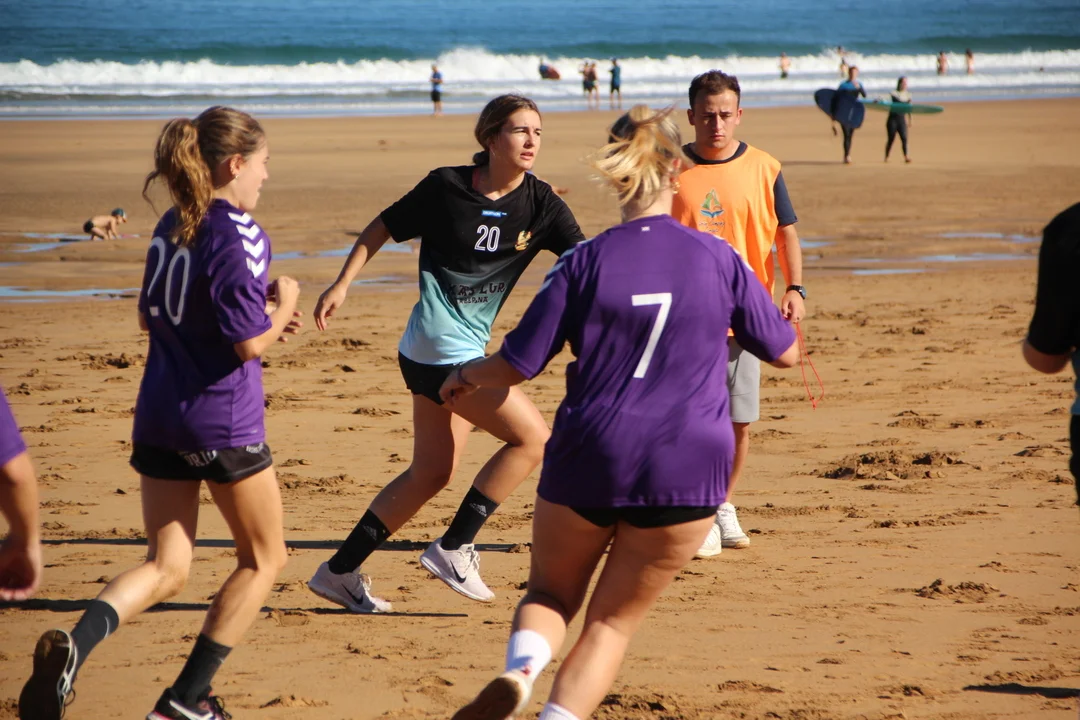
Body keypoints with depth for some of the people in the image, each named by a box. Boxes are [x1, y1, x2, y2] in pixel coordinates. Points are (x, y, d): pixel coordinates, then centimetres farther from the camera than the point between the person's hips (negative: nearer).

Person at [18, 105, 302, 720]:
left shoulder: (171, 226, 10)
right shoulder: (238, 236, -15)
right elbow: (250, 344, -18)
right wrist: (283, 306, 2)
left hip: (158, 417, 7)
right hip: (223, 422, -7)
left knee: (166, 569, 8)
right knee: (264, 558, 14)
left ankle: (74, 645, -22)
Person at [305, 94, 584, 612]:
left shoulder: (540, 204, 1)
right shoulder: (446, 188, -9)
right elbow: (383, 229, 4)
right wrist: (341, 285, 1)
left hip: (465, 350, 7)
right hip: (441, 348, -7)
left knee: (431, 473, 12)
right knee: (531, 438, -10)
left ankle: (340, 572, 20)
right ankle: (454, 549, -2)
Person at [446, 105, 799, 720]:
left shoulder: (585, 262, -5)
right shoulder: (718, 259, -2)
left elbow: (515, 366, -4)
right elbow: (786, 352, 10)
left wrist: (464, 378, 17)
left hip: (590, 456, 0)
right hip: (688, 468, 1)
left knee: (550, 594, 20)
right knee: (614, 621, 12)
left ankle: (522, 664, -12)